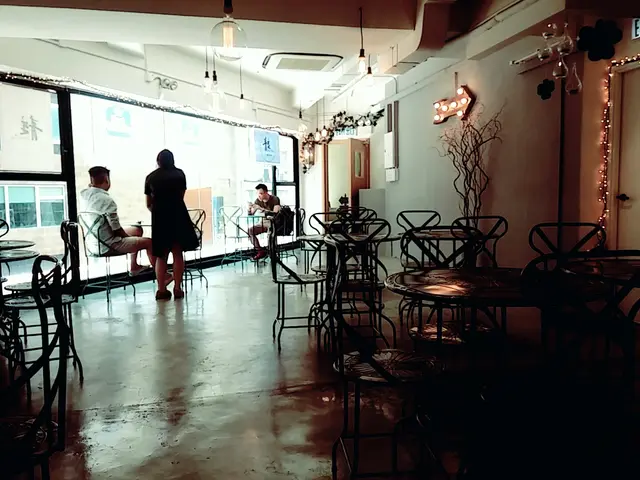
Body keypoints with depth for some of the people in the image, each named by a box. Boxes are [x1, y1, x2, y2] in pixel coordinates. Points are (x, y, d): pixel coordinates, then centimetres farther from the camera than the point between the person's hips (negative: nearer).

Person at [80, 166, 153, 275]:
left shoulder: (84, 195, -4)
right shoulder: (107, 200, -27)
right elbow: (117, 230, -20)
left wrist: (92, 185, 7)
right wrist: (128, 237, -1)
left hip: (93, 243, 9)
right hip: (107, 245, -9)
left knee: (137, 230, 26)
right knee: (149, 242, 0)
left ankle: (134, 266, 37)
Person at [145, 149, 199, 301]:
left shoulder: (150, 177, 11)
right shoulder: (179, 174, 10)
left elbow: (149, 204, 16)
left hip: (159, 216, 1)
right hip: (177, 214, -1)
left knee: (161, 255, 6)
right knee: (177, 253, 2)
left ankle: (161, 290, 3)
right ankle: (177, 288, 0)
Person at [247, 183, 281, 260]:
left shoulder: (275, 199, -17)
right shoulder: (258, 200, -1)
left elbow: (276, 213, -32)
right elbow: (251, 214, -1)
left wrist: (260, 208, -36)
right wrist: (249, 208, -25)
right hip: (264, 222, 6)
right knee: (250, 230, -16)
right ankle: (260, 251, -8)